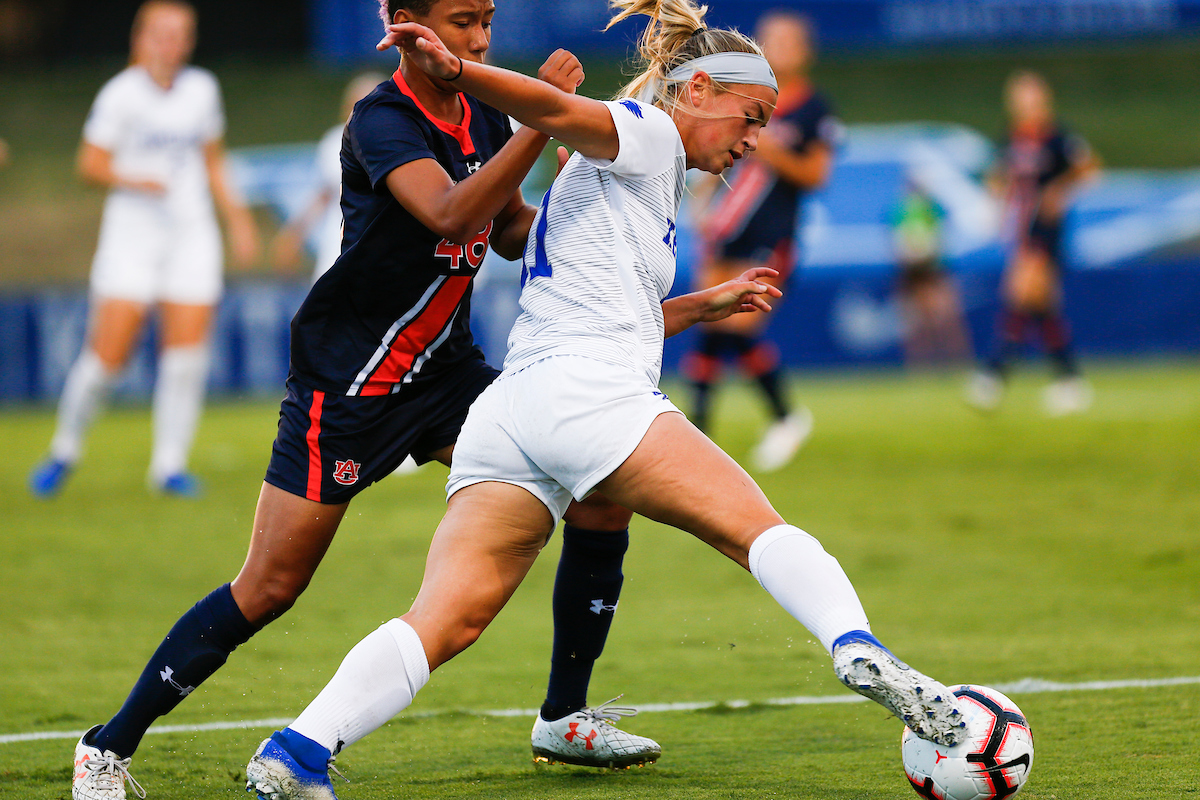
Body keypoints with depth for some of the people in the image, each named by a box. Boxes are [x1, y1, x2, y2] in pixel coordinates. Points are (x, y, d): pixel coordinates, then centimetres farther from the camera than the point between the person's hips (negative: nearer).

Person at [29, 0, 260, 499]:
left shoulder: (202, 91, 8)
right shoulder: (122, 94, -6)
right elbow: (91, 164, -5)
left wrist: (236, 218, 14)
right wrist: (132, 180, -22)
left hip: (192, 234, 4)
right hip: (131, 235, -4)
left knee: (188, 352, -8)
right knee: (108, 354, -8)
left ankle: (169, 464, 3)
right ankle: (66, 449, 13)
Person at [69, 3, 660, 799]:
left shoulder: (483, 117, 3)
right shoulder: (382, 121, -20)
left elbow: (511, 232, 19)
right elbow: (450, 214, -38)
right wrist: (542, 123, -43)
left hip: (445, 369, 7)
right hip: (345, 383, -7)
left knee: (605, 489, -4)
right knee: (270, 588, -8)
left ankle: (566, 717, 9)